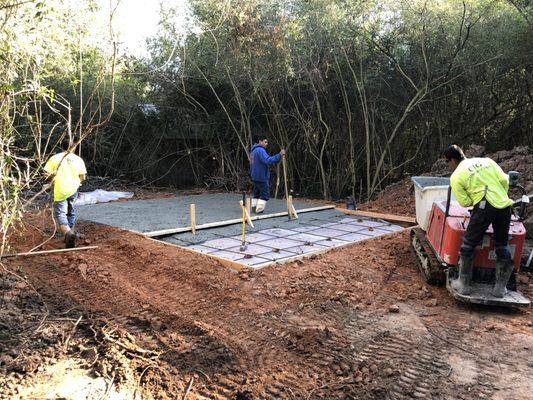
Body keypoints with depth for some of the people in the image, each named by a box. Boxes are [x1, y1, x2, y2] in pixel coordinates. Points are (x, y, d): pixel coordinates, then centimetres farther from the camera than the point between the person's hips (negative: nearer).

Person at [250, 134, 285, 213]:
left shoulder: (253, 150, 16)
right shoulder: (260, 150, -17)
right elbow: (268, 160, -32)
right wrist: (279, 155, -35)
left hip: (255, 176, 10)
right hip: (261, 177, -10)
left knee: (257, 194, 18)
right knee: (265, 195, -3)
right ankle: (259, 210, -4)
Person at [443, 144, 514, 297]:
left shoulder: (456, 176, 3)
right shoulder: (487, 161, 15)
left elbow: (464, 202, 0)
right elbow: (504, 180, 7)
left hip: (484, 208, -5)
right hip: (505, 206, 5)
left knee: (468, 244, 10)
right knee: (502, 246, 15)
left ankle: (463, 284, 17)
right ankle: (500, 287, 22)